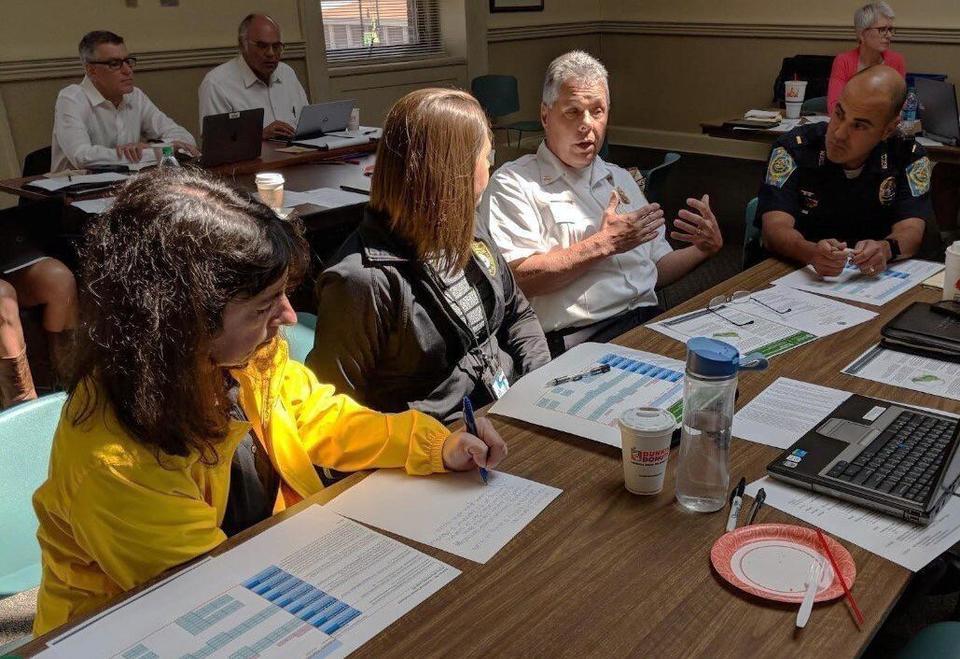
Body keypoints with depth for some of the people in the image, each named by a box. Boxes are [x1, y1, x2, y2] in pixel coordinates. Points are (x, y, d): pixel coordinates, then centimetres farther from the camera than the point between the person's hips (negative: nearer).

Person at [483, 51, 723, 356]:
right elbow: (516, 278, -13)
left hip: (649, 320, 7)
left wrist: (705, 248, 7)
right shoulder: (513, 183, 2)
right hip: (576, 340, -7)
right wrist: (604, 243, -8)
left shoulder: (620, 179, 25)